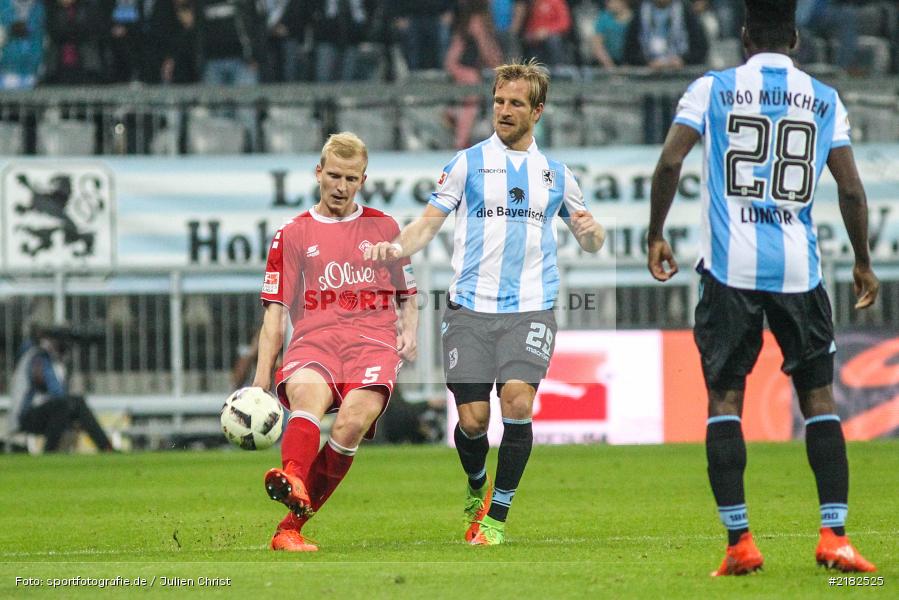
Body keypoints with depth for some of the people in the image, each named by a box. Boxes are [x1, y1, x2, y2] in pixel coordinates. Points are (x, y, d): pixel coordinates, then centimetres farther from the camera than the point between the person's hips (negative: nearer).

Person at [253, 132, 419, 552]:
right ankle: (293, 483, -64)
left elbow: (406, 296, 28)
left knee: (352, 421, -29)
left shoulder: (384, 228, 20)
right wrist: (262, 375, 2)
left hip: (372, 342, 0)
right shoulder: (293, 235, 16)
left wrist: (409, 333, 6)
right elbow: (276, 311, 12)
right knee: (308, 394, -37)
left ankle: (291, 525, -22)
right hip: (313, 340, 0)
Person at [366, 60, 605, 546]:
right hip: (470, 308, 0)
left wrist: (590, 230, -4)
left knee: (518, 402, -18)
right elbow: (428, 223, 5)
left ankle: (495, 517, -8)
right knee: (472, 419, -4)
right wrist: (398, 248, -16)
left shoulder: (556, 174, 13)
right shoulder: (468, 163, 8)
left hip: (530, 309, 0)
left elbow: (592, 243, 21)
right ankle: (477, 487, 28)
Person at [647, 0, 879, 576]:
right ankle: (835, 534, -2)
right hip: (799, 268, 1)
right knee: (819, 398, 8)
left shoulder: (712, 90, 4)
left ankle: (739, 541, -4)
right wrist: (863, 262, 16)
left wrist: (657, 237, 6)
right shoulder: (825, 101, 7)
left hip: (729, 268, -1)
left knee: (724, 400, 4)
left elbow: (669, 162, -5)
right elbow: (851, 188, 4)